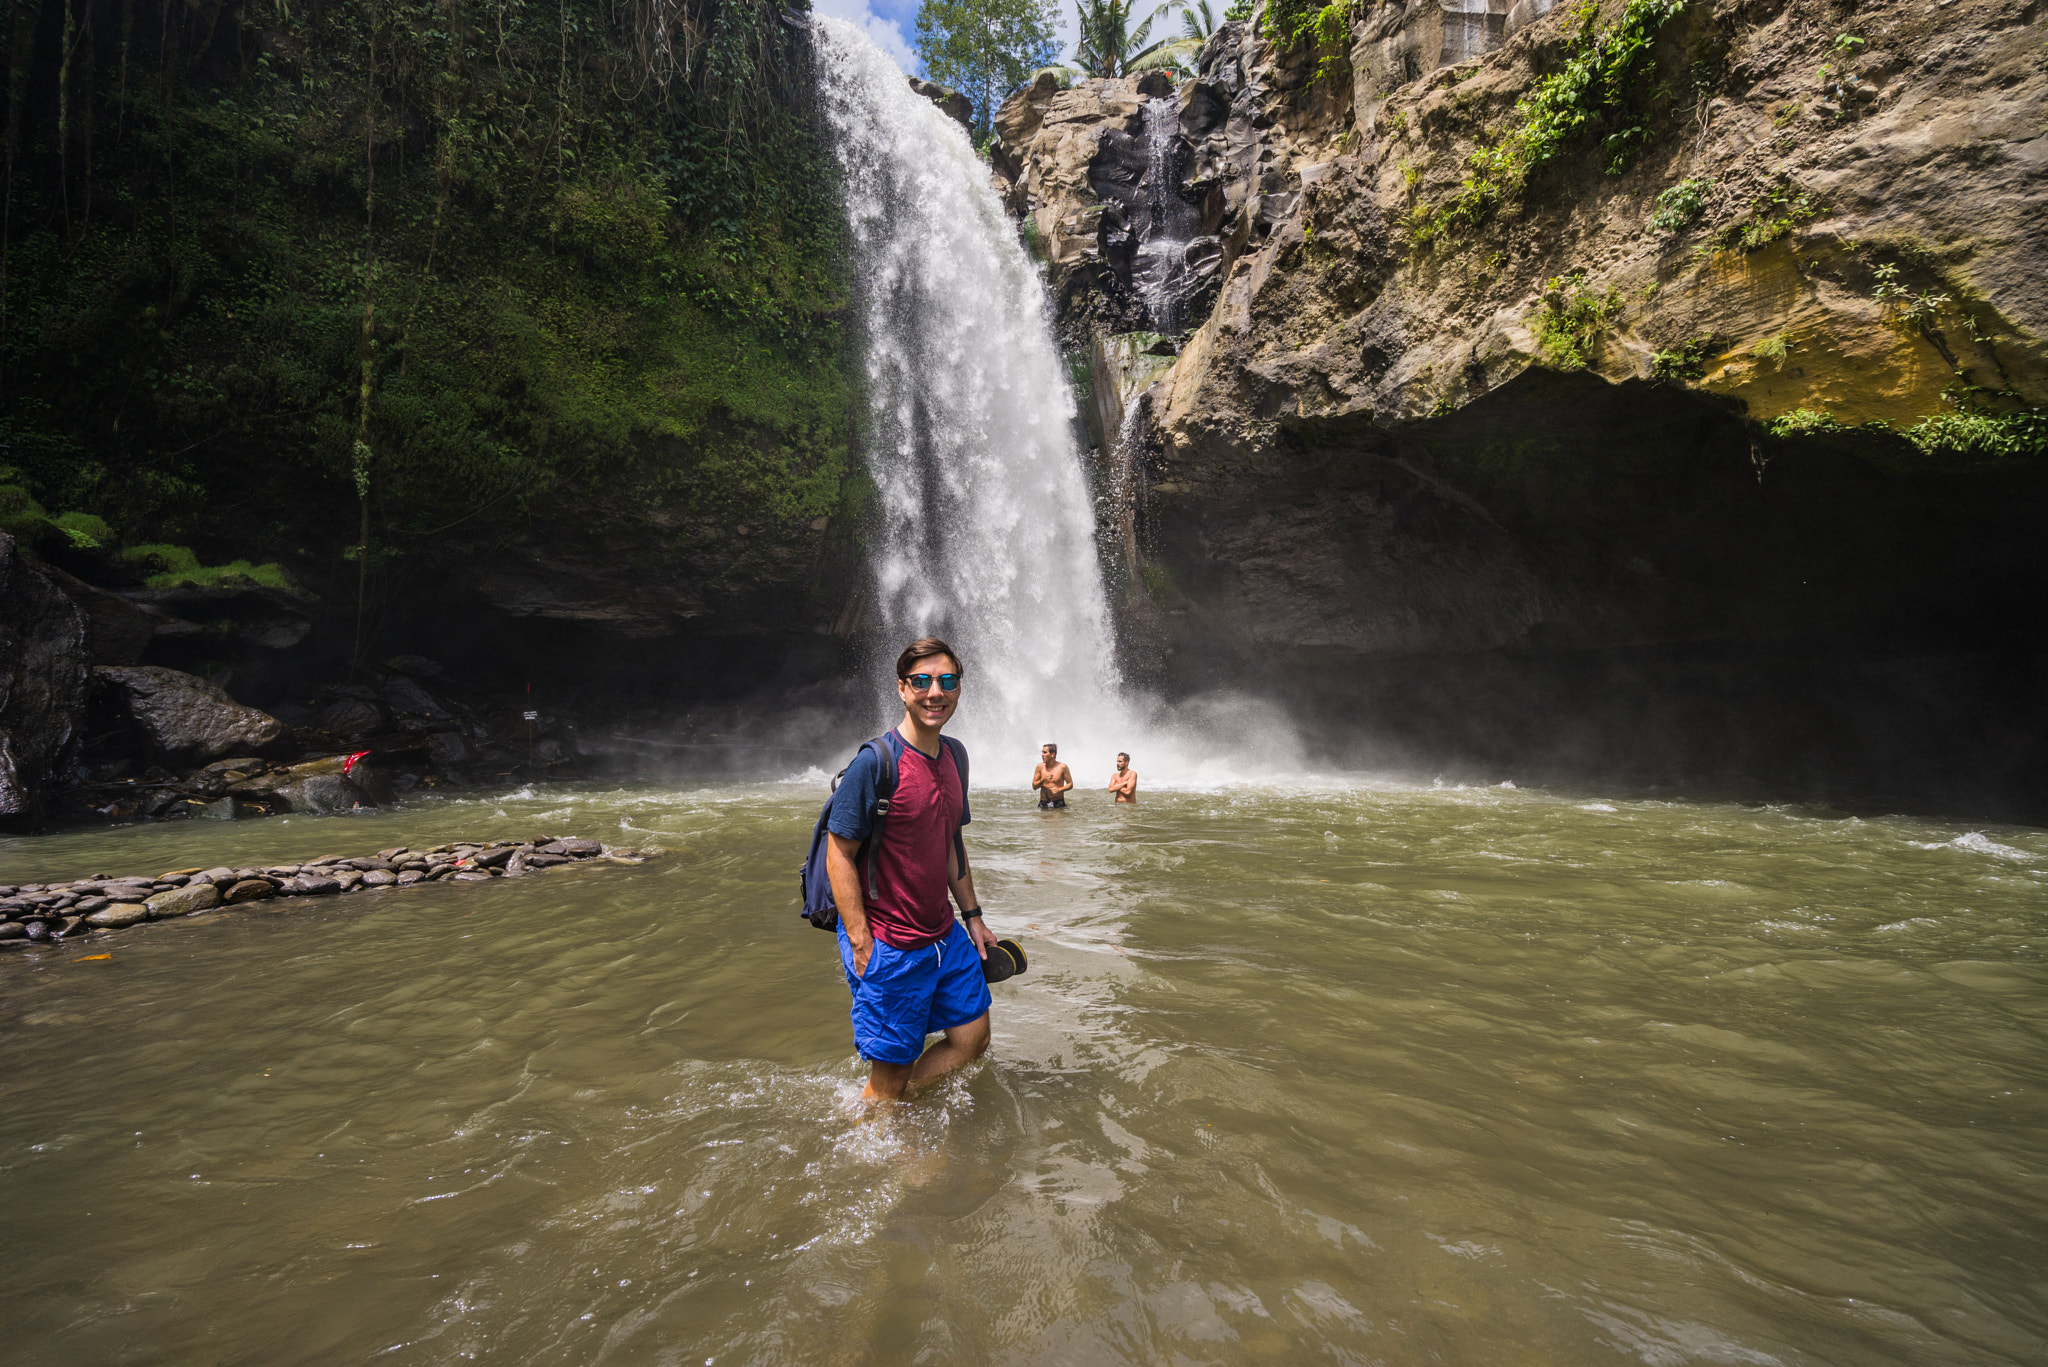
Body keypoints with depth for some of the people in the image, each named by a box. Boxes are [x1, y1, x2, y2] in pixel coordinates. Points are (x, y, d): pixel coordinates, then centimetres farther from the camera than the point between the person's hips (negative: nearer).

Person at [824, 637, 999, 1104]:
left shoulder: (954, 755, 5)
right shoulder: (875, 761, -19)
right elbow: (839, 856, -16)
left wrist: (973, 916, 14)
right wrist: (862, 946, -18)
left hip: (946, 937, 7)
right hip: (889, 946, -7)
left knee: (972, 1040, 15)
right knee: (891, 1074, 6)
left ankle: (894, 1108, 33)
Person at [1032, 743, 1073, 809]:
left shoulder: (1062, 767, -4)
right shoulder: (1040, 767, 1)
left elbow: (1070, 784, 3)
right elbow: (1034, 786, 5)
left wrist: (1059, 789, -13)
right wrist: (1042, 780, -13)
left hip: (1059, 803, -1)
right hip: (1043, 803, 1)